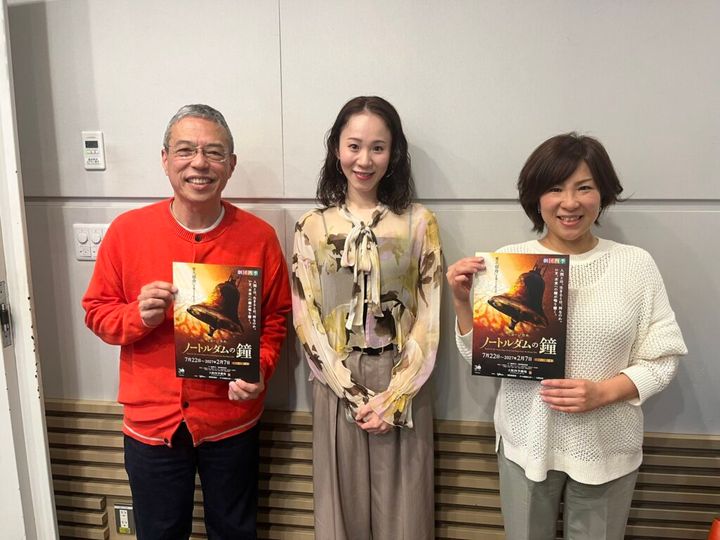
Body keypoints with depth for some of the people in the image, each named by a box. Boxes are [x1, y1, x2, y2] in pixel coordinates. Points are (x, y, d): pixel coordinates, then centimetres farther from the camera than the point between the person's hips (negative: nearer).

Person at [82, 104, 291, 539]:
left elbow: (275, 319, 1)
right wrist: (140, 315, -20)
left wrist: (259, 370, -16)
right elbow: (97, 311, 1)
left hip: (232, 421, 0)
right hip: (151, 421, 1)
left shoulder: (259, 237, -8)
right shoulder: (127, 230, -7)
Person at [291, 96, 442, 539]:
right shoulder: (312, 227, 1)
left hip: (403, 389, 0)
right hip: (338, 388, 1)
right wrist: (353, 394, -10)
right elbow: (307, 321, -3)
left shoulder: (420, 222, -1)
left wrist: (394, 397, -11)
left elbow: (429, 319, -4)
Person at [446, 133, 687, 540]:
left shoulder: (636, 264, -6)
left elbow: (662, 359, -3)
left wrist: (603, 391, -18)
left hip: (608, 447, 0)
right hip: (526, 441, 0)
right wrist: (463, 300, -17)